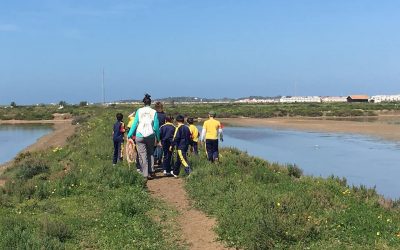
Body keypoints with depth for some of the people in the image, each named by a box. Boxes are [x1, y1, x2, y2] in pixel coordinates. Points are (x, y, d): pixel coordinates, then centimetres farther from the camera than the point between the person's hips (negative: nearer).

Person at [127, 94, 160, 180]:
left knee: (142, 155, 1)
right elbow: (156, 126, 2)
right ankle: (150, 172, 10)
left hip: (140, 136, -1)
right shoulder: (154, 112, 1)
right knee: (150, 154, 15)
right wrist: (158, 138, 10)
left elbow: (135, 123, 1)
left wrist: (129, 135, 8)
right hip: (150, 135, 1)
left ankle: (146, 174, -3)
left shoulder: (139, 111, 1)